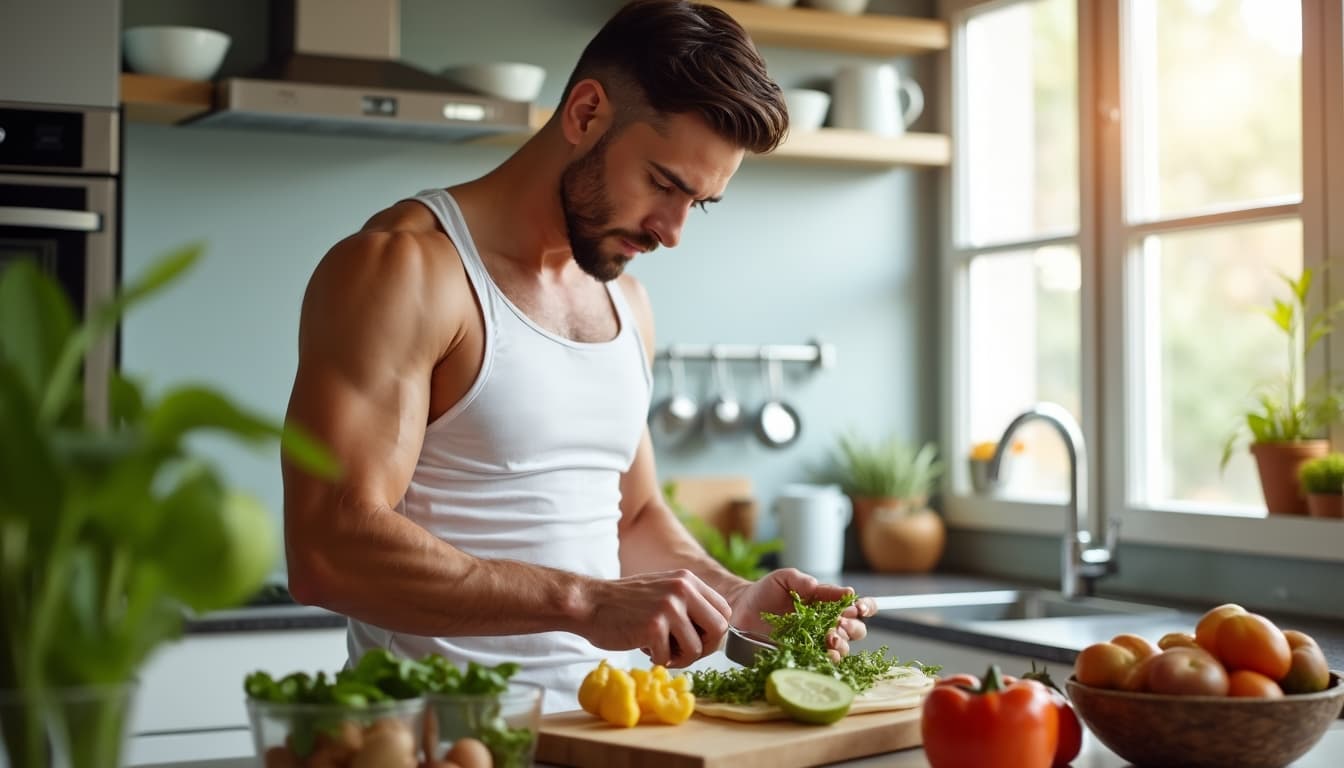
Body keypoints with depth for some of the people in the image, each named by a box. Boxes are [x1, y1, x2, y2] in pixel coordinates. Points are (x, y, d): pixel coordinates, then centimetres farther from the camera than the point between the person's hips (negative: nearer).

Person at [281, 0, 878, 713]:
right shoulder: (404, 268, -9)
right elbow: (327, 551, -19)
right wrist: (586, 602, -24)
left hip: (590, 723, 6)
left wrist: (734, 600, 6)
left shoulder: (625, 302, 14)